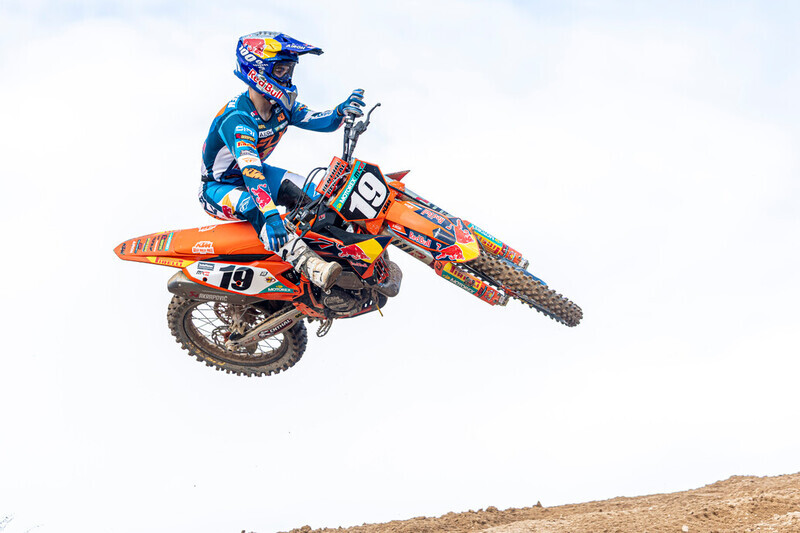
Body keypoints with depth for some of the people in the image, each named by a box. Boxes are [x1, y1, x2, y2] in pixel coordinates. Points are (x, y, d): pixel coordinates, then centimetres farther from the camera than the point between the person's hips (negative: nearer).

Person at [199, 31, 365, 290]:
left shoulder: (281, 107, -6)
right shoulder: (237, 118, -32)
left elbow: (319, 121, -8)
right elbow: (250, 171, -43)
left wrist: (342, 111, -32)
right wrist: (271, 214, -55)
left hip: (255, 172, 9)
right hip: (218, 186, -9)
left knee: (313, 194, -9)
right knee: (253, 207, -39)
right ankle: (308, 263, -60)